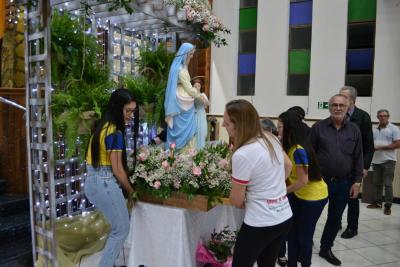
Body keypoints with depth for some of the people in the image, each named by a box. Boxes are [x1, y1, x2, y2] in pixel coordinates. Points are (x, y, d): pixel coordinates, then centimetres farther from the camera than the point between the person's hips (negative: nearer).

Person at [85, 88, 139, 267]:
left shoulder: (103, 127, 10)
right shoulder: (115, 133, -18)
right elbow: (117, 169, -16)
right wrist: (131, 191, -3)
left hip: (93, 181, 9)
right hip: (105, 184, -9)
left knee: (117, 227, 22)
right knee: (122, 230, 7)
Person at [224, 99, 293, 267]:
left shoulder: (242, 155, -23)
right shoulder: (271, 138, 0)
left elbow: (236, 200, -12)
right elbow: (288, 166, 19)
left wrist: (247, 203, 9)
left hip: (261, 224, -8)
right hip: (285, 217, 8)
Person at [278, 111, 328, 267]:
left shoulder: (299, 150, -29)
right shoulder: (288, 147, -2)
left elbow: (303, 181, -26)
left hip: (314, 197, -8)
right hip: (298, 195, 8)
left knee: (304, 235, 7)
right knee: (292, 231, 13)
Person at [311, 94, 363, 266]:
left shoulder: (354, 130, 2)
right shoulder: (318, 127, -6)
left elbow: (358, 158, 5)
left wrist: (356, 182, 1)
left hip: (343, 183, 3)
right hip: (320, 181, -3)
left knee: (335, 218, 15)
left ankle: (326, 249, 33)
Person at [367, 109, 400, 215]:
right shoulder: (374, 130, 12)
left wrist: (381, 147, -15)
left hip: (388, 160, -5)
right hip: (376, 160, 5)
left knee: (388, 184, -2)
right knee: (376, 183, 11)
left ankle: (388, 206, 6)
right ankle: (377, 202, 21)